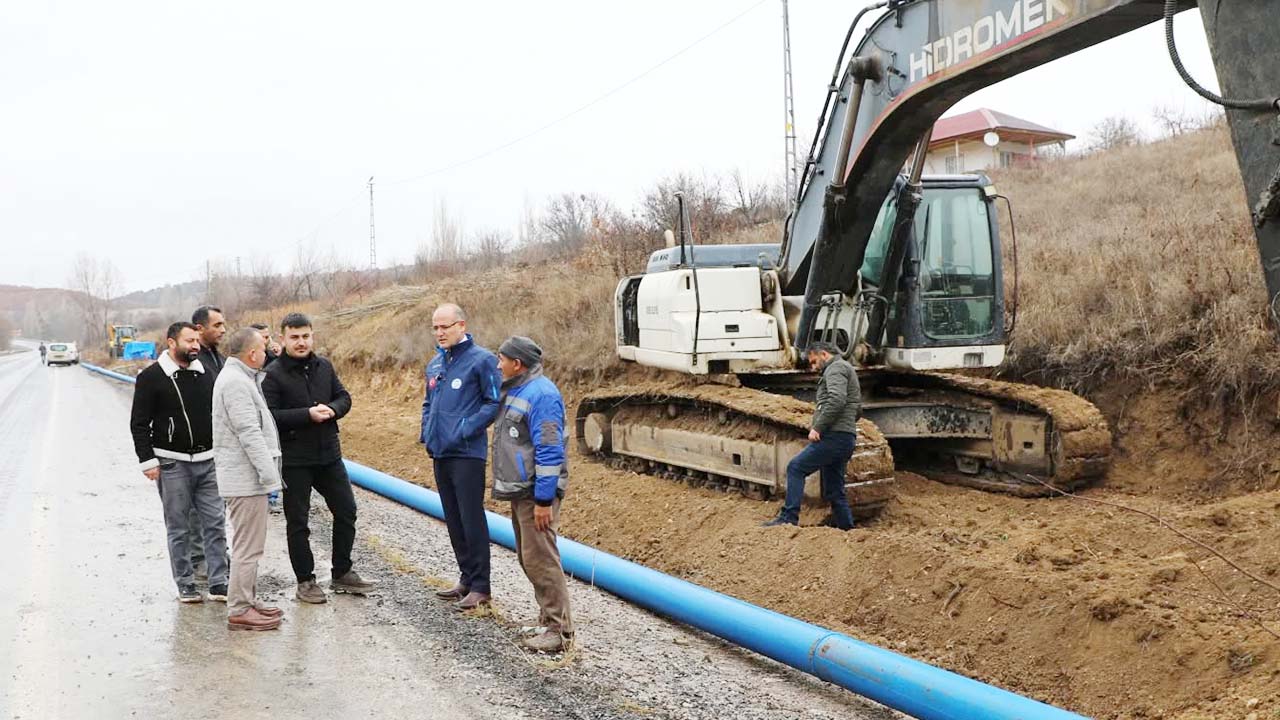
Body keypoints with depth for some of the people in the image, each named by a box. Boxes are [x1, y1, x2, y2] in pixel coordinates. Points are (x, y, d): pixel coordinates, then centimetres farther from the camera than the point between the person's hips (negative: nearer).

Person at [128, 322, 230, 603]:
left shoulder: (204, 374, 10)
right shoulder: (151, 377, -4)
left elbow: (218, 415, 19)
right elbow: (139, 424, -5)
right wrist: (148, 460, -11)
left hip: (207, 461, 4)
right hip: (172, 464, -4)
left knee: (215, 524, 2)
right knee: (179, 528, 4)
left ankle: (219, 584, 8)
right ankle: (185, 585, 14)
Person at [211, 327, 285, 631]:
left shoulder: (239, 378, 16)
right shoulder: (235, 382, -18)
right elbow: (249, 432, -24)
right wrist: (268, 470, -23)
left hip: (244, 476, 11)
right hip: (245, 478, -11)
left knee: (249, 544, 18)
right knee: (248, 546, -6)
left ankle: (247, 601, 27)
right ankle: (239, 611, -1)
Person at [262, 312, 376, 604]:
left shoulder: (324, 367, 7)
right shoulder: (274, 374, -10)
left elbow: (344, 397, 12)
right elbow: (269, 416, -18)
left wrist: (332, 410, -10)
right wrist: (307, 415, -24)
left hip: (329, 454, 6)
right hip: (294, 459, -5)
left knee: (346, 510, 11)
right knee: (297, 522, 6)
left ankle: (342, 574, 25)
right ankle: (305, 581, 18)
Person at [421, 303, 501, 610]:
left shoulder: (481, 360, -8)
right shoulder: (435, 364, 15)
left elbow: (494, 402, -11)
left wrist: (465, 430, -17)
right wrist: (426, 432, 10)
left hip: (467, 453, -8)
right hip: (439, 453, 8)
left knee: (472, 519, -5)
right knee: (454, 520, 14)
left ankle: (480, 586, 2)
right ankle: (467, 577, 25)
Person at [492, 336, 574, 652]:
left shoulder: (541, 394, -18)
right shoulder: (515, 390, 15)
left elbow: (549, 451, -22)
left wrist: (543, 500, -23)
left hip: (536, 493, -11)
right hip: (519, 490, 11)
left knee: (540, 559, -10)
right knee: (528, 558, 15)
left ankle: (559, 630, -5)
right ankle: (548, 620, 24)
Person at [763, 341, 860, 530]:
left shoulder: (836, 368, -4)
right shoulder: (847, 370, 28)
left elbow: (837, 400, -22)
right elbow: (857, 409, 31)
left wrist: (818, 427, -20)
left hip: (834, 436, -10)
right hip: (846, 439, 10)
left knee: (796, 467, -12)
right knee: (834, 491, 11)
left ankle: (789, 517, -18)